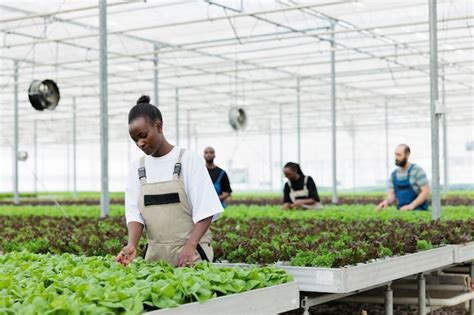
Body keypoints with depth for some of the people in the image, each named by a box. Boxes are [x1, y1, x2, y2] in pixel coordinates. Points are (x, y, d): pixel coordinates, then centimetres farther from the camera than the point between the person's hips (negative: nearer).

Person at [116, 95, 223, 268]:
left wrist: (190, 245, -23)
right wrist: (132, 244, -16)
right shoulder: (138, 168, 7)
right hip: (155, 254, 4)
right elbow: (134, 212, 3)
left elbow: (205, 211, -9)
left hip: (191, 253, -3)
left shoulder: (189, 160, -6)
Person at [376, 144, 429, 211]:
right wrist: (386, 202, -15)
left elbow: (426, 191, -14)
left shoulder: (417, 170, -9)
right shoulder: (394, 174, 10)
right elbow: (391, 196, 9)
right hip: (402, 211, 5)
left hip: (418, 211, -5)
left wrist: (412, 205, -25)